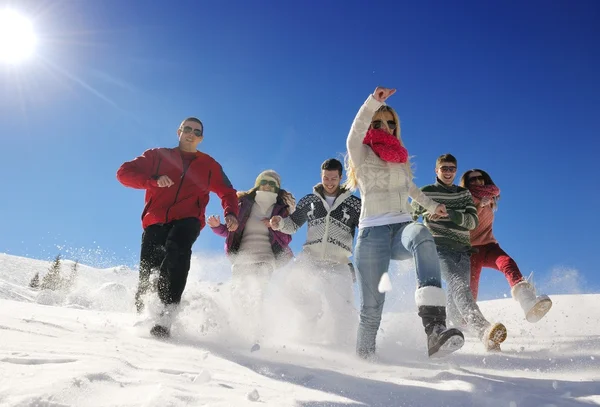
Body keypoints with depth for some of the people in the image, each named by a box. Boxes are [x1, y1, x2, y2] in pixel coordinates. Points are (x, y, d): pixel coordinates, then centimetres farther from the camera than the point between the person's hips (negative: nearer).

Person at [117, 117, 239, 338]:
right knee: (148, 272, -13)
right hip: (156, 220, 1)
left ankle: (167, 314, -42)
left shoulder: (209, 165, 21)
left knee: (177, 247, -35)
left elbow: (227, 192, 27)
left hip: (187, 220, -1)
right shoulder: (158, 156, 18)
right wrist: (154, 180, -10)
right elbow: (124, 172, 9)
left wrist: (230, 214, 5)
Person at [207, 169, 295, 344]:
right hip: (242, 257, 2)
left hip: (265, 258, -2)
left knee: (257, 297, -20)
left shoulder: (281, 209, 14)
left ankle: (256, 336, -19)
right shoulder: (244, 204, 16)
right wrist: (217, 226, -1)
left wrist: (274, 226, -7)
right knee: (237, 296, -13)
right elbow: (231, 231, 18)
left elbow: (286, 239, 9)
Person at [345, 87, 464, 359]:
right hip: (373, 233, -2)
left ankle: (435, 329, -50)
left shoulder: (401, 158, 24)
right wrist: (374, 101, -28)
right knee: (372, 306, -11)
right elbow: (355, 134, -15)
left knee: (422, 235, -36)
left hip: (403, 228, 3)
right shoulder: (362, 155, 9)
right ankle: (363, 357, 15)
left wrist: (432, 206, 47)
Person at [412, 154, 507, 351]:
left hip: (463, 250, 5)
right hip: (440, 248, -5)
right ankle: (484, 330, -47)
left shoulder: (464, 193, 17)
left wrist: (449, 214, -14)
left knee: (459, 289, -7)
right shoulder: (425, 193, 8)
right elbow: (409, 218, 19)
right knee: (458, 284, -27)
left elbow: (473, 221, 2)